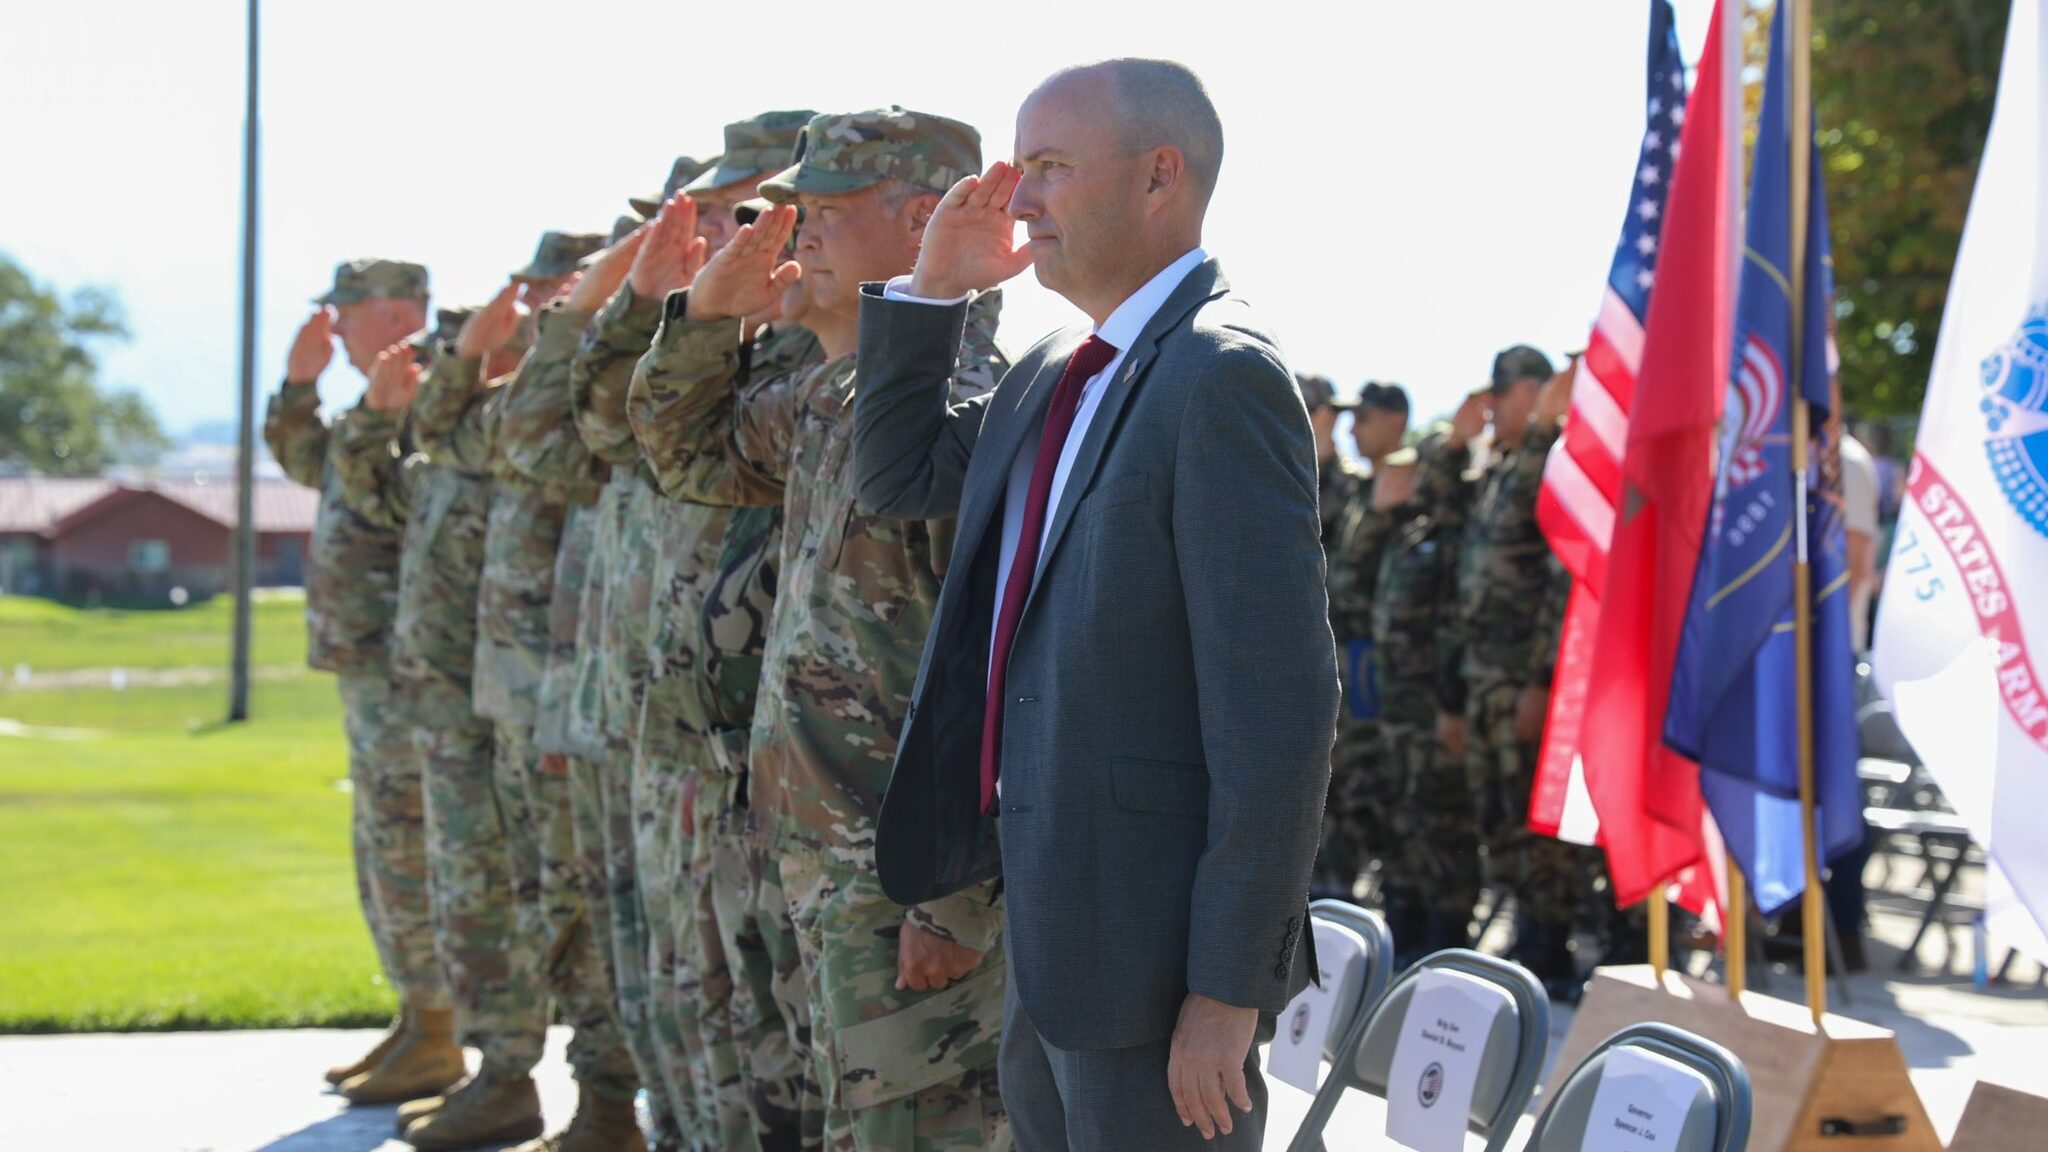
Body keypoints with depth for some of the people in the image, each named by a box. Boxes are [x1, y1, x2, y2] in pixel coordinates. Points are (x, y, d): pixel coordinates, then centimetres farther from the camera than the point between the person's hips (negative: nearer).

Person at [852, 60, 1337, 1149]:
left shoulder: (1221, 380, -19)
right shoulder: (1054, 374, 10)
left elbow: (1279, 707, -22)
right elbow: (897, 478, 23)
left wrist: (1229, 989, -22)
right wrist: (930, 289, 8)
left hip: (1151, 937, -9)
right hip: (1048, 926, 9)